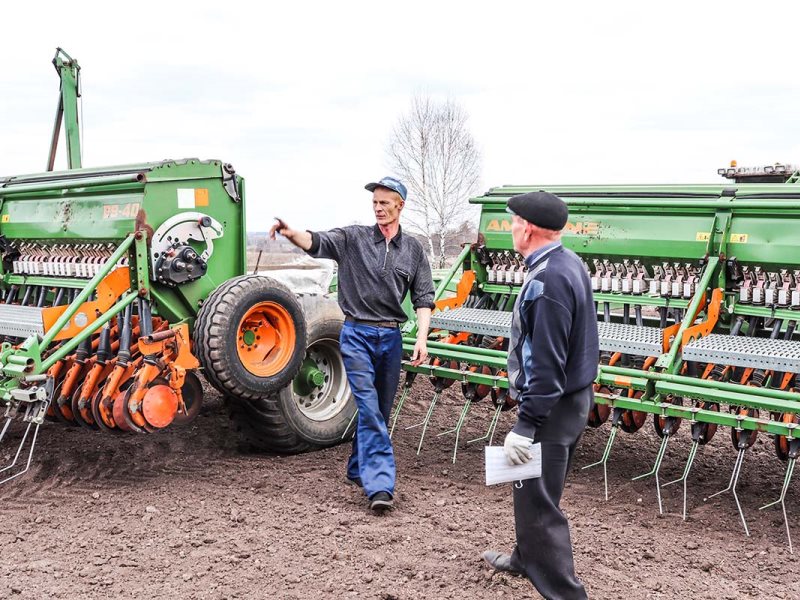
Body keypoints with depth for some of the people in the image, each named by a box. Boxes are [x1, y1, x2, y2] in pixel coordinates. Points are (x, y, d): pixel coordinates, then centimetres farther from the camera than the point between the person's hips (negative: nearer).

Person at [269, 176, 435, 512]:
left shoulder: (413, 250, 8)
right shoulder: (354, 238, 1)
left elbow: (423, 298, 6)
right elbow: (317, 243, -15)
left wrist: (422, 338, -7)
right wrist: (291, 233, -37)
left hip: (391, 336, 3)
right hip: (357, 334, -3)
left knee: (380, 411, 12)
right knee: (369, 409, -11)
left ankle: (358, 470, 31)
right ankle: (380, 485, -13)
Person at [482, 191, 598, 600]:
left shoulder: (548, 279, -24)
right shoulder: (568, 263, 8)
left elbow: (546, 363, -27)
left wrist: (525, 425, -24)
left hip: (551, 406, -10)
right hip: (571, 396, 10)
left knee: (538, 501, -2)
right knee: (532, 489, 25)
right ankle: (528, 559, 44)